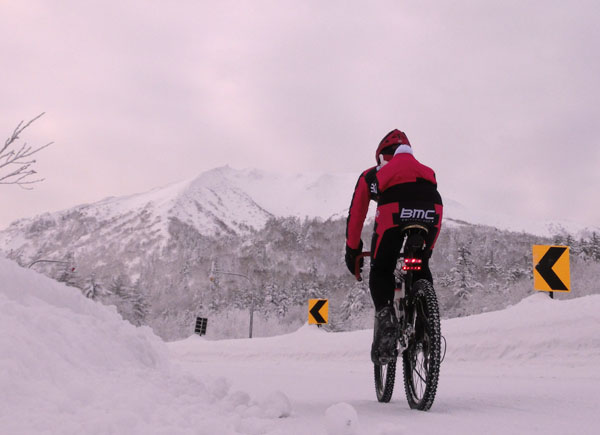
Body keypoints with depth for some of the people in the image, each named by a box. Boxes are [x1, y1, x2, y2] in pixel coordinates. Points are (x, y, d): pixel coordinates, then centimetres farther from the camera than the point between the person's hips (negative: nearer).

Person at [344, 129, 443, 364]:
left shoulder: (371, 175, 33)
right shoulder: (427, 171, 41)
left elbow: (355, 216, 33)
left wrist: (353, 252, 42)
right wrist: (428, 249, 51)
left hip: (393, 214, -3)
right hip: (430, 215, 3)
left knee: (381, 272, 15)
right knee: (421, 269, 26)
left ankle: (386, 318, -7)